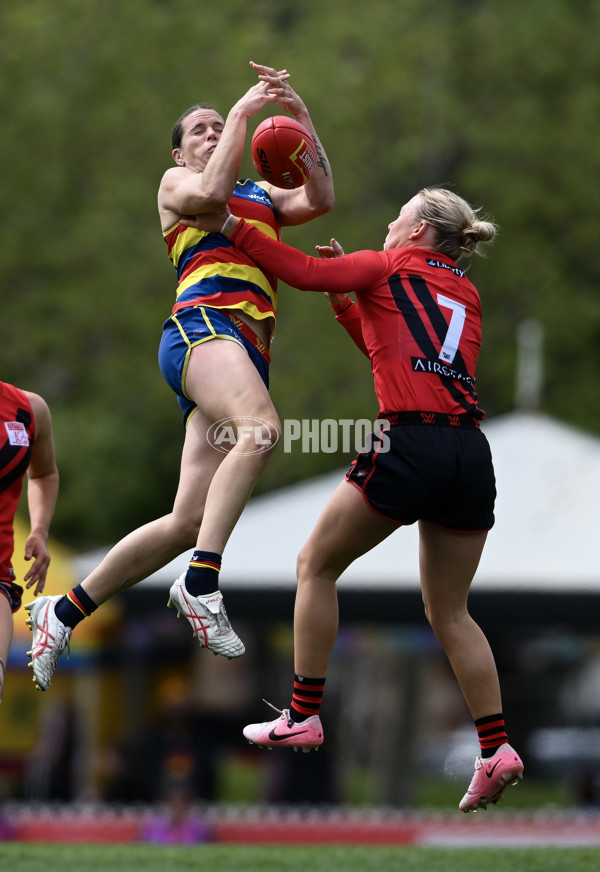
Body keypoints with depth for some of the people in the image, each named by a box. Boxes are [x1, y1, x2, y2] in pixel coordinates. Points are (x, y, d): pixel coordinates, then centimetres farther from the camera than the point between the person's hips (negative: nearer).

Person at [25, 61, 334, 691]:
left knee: (189, 521, -4)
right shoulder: (175, 183, 18)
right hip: (201, 325, -6)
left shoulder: (263, 195, 33)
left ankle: (64, 612, 8)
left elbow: (320, 200, 14)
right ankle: (201, 584, -42)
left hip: (248, 352, 6)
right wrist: (243, 110, 2)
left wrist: (299, 114, 7)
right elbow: (212, 192, -6)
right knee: (259, 429, -37)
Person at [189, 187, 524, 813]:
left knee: (316, 566, 11)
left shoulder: (390, 268, 7)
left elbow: (303, 272, 1)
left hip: (410, 443, -6)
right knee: (449, 610, 14)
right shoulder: (466, 295, 24)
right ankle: (496, 749, 4)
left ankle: (303, 716, 9)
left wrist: (229, 225, 10)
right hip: (471, 453, 6)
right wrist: (345, 301, 32)